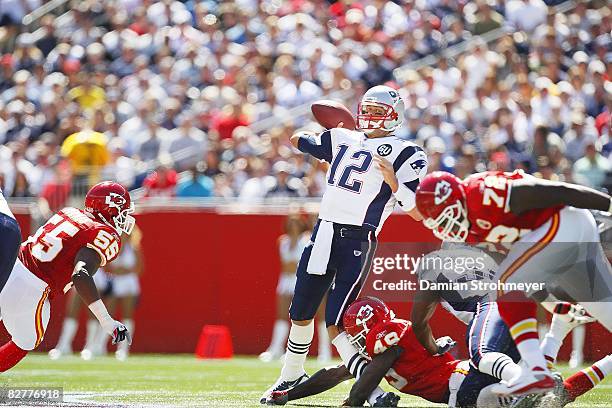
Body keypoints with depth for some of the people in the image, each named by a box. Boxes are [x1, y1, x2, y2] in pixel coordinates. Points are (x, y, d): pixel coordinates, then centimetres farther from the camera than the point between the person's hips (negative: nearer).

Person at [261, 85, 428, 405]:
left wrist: (393, 183, -20)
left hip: (357, 241, -7)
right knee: (300, 314, 18)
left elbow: (420, 213, -10)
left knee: (336, 324, -16)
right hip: (323, 232, 7)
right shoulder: (343, 140, 14)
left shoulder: (404, 155, -4)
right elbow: (298, 140, 31)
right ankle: (292, 376, 39)